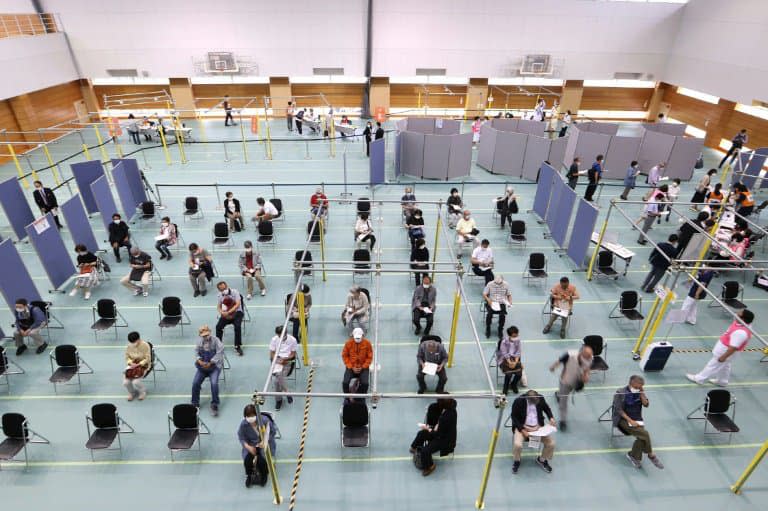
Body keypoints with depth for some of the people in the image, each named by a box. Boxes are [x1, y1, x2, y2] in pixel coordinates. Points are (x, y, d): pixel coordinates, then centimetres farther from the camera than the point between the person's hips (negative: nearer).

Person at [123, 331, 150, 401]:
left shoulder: (145, 345, -17)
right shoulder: (128, 346, -4)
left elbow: (147, 359, -14)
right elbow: (127, 357, 6)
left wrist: (138, 364, -25)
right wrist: (131, 363, -13)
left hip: (143, 365, -4)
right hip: (131, 365, 4)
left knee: (136, 382, -26)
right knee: (125, 382, -18)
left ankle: (143, 391, 9)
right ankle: (131, 392, 18)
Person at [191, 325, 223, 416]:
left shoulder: (216, 340, -10)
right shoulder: (199, 341, 4)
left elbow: (219, 353, -15)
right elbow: (196, 352, 3)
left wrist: (210, 363, -21)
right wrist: (200, 361, -16)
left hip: (214, 366, -4)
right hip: (202, 366, 4)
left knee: (214, 383, -24)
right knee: (195, 383, -15)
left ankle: (214, 405, -9)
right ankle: (195, 404, 7)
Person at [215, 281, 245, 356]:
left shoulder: (234, 292, -12)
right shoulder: (220, 295, 3)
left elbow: (237, 304, -19)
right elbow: (219, 306, 13)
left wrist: (228, 312, -28)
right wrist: (221, 312, -11)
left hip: (237, 312, -4)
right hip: (226, 314, 4)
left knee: (237, 326, -29)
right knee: (218, 326, -19)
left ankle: (238, 346, -15)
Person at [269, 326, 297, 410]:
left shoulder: (292, 340, -5)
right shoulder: (274, 339, 0)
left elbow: (293, 354, 0)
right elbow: (272, 354, 3)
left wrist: (284, 359, -17)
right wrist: (277, 359, -17)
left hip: (288, 360, -2)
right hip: (277, 360, 2)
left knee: (277, 377, -26)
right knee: (277, 375, -29)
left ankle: (278, 399, -8)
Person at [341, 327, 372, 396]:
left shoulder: (367, 343, -9)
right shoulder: (348, 343, -9)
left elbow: (370, 357, -2)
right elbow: (344, 356, 0)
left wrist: (363, 367, -11)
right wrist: (351, 367, -9)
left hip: (363, 368, -1)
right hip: (351, 367, 1)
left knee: (365, 383, -23)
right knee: (345, 382, -20)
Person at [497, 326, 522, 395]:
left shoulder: (519, 341, -9)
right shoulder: (504, 342, -20)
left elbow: (518, 353, -4)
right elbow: (505, 354, -14)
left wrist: (515, 362, -18)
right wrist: (510, 363, -24)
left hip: (515, 359, 4)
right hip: (504, 359, -3)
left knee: (519, 373, -17)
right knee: (509, 373, -24)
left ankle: (513, 384, 17)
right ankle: (505, 388, 5)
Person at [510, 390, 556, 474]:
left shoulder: (540, 398, -8)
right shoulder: (518, 401, -19)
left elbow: (547, 408, 14)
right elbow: (514, 417, -11)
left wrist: (551, 418, -5)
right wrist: (522, 430, -21)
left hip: (538, 426, 4)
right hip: (523, 426, -3)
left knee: (551, 443, -14)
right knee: (517, 444, -27)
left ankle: (542, 460, 17)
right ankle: (516, 461, 8)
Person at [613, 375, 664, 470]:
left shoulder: (639, 392, 7)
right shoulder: (620, 392, -9)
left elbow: (646, 404, -1)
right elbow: (619, 410, -12)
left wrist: (641, 393, -10)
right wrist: (630, 420, -20)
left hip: (637, 419, 5)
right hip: (623, 419, -5)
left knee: (641, 436, -25)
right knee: (644, 433, -24)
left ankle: (634, 456, -8)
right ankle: (651, 455, -2)